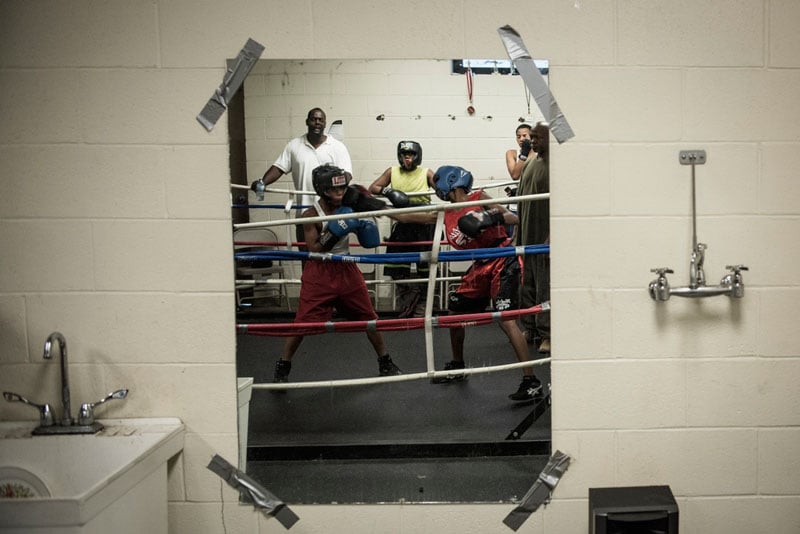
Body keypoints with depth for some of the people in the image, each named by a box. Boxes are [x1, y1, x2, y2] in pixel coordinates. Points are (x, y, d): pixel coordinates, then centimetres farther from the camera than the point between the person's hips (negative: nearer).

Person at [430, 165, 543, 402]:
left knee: (506, 320, -19)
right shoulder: (447, 214, 10)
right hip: (481, 265, 8)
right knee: (455, 311, 17)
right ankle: (457, 366, 38)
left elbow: (514, 218, -12)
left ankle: (531, 381, -18)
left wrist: (492, 217, -28)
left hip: (503, 262, -8)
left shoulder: (479, 198, -8)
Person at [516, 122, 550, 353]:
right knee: (527, 286, 13)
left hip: (544, 238, -8)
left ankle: (546, 333, 3)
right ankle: (530, 328, 24)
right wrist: (517, 236, 17)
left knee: (544, 287, -4)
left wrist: (552, 240, -20)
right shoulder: (530, 164, 14)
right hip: (527, 237, 8)